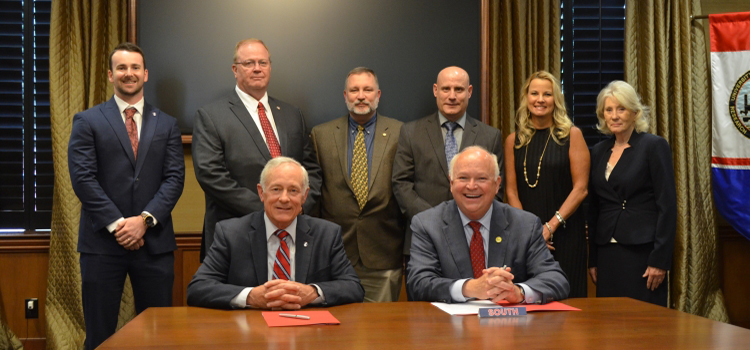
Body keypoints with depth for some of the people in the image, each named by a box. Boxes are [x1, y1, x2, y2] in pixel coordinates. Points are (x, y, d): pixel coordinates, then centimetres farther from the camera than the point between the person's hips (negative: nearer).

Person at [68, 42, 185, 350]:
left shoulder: (166, 124, 12)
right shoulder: (87, 121, 5)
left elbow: (174, 177, 3)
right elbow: (83, 178, -4)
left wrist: (145, 219, -11)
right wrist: (116, 224, -12)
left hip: (154, 241, 2)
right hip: (102, 241, -2)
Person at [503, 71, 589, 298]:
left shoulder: (572, 135, 1)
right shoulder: (514, 140, 9)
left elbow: (580, 188, -4)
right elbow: (511, 190, 6)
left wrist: (550, 227, -10)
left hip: (565, 231, -2)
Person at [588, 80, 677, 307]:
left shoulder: (654, 146, -5)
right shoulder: (599, 151, 12)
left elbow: (667, 206, -9)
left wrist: (660, 260, -14)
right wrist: (592, 259, 12)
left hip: (642, 252, -5)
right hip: (607, 252, 5)